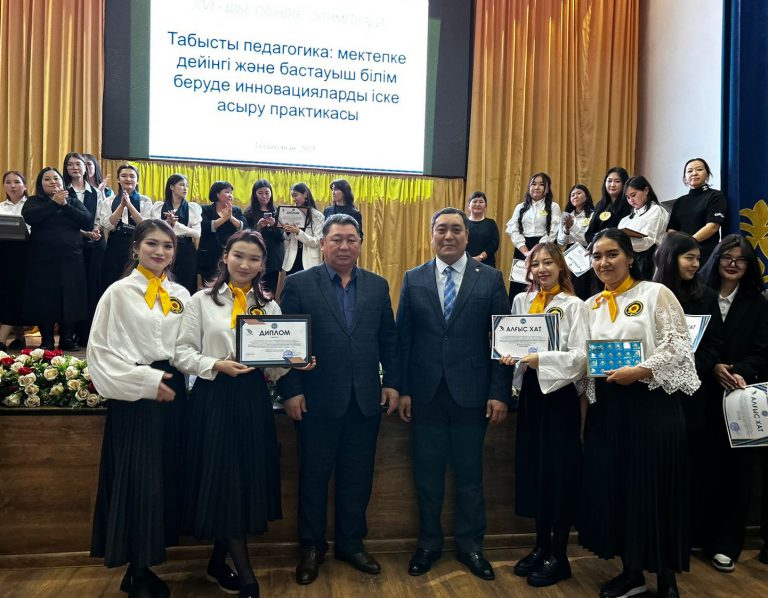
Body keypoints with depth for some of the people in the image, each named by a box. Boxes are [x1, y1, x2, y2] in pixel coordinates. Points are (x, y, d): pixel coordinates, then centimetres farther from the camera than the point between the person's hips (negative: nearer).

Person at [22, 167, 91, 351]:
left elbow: (87, 221, -3)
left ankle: (67, 338, 11)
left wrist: (65, 205, -9)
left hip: (71, 259, 1)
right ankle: (46, 340, 10)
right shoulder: (34, 201, 9)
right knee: (44, 299, 0)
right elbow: (29, 217, -13)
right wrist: (54, 203, -13)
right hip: (43, 259, -1)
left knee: (70, 299, 1)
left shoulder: (74, 202, 14)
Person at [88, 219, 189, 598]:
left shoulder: (180, 295, 10)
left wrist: (179, 381, -3)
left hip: (172, 394, 4)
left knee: (165, 479, 8)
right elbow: (99, 350, -6)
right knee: (136, 482, -1)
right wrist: (146, 381, -12)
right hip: (134, 397, -4)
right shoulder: (119, 292, -2)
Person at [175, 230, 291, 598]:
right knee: (223, 480, 0)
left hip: (254, 398, 4)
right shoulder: (202, 300, 0)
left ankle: (219, 563, 28)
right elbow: (182, 353, -4)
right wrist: (217, 366, -18)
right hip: (214, 398, -3)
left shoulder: (269, 305, 10)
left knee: (248, 479, 8)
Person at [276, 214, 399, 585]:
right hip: (317, 399, -3)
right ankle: (311, 547, 29)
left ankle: (351, 543, 32)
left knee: (358, 477, 13)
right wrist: (290, 391, -9)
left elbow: (389, 340, 10)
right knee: (313, 476, 11)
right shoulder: (299, 284, -3)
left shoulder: (378, 285, 7)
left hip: (366, 399, 3)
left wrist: (392, 382, 4)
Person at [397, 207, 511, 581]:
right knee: (427, 474, 12)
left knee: (469, 474, 11)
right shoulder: (413, 279, 5)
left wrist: (500, 392, -6)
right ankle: (429, 543, 30)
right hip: (425, 393, 1)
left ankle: (470, 545, 29)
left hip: (472, 393, -1)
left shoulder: (490, 278, 1)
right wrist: (403, 389, -1)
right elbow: (403, 338, 3)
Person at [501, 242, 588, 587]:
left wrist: (542, 360, -26)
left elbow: (581, 357, -15)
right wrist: (511, 356, -6)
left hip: (560, 394, -5)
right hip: (530, 393, 5)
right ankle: (541, 546, 27)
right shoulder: (521, 301, 8)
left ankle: (558, 556, 16)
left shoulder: (573, 306, -7)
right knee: (533, 469, 11)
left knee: (560, 472, 3)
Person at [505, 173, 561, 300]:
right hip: (522, 251, 3)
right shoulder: (520, 207, 14)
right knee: (518, 289, 1)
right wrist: (526, 252, -11)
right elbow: (514, 231, 3)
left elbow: (552, 233, -5)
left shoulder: (553, 207, 5)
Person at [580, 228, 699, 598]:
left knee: (653, 487, 0)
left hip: (651, 402, -5)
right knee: (613, 487, 8)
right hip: (606, 406, 5)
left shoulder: (655, 293, -2)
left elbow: (678, 345, -9)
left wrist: (639, 371, -19)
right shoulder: (591, 305, 13)